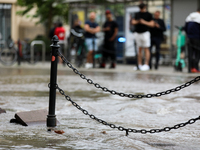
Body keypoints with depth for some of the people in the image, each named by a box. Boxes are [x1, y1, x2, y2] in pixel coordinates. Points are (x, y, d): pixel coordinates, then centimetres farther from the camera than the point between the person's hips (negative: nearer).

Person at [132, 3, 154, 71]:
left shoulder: (148, 15, 0)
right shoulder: (137, 14, 14)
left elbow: (152, 24, -5)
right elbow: (133, 22, 12)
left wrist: (144, 22, -17)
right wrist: (137, 22, -9)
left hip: (145, 33, -5)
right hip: (137, 33, 5)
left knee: (146, 49, -6)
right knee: (139, 49, 6)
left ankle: (146, 65, -8)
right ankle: (139, 65, 8)